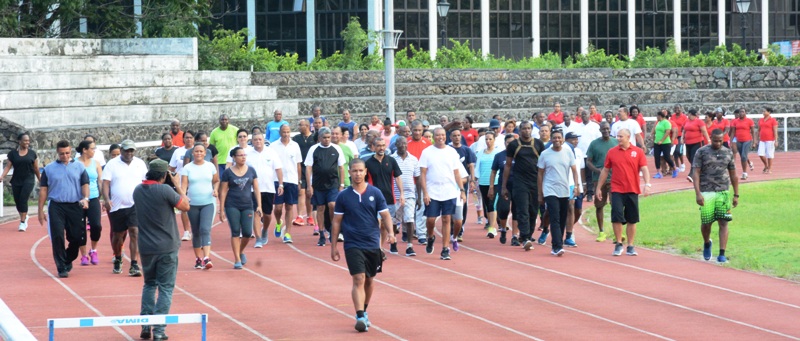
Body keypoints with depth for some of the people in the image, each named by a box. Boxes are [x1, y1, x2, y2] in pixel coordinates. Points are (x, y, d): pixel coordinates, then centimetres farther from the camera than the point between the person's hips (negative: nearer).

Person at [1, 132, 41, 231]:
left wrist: (40, 180, 13)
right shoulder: (13, 153, 3)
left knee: (23, 200, -14)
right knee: (17, 201, 8)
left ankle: (23, 222, -8)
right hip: (16, 181, 2)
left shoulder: (32, 153, 3)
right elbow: (8, 166, 0)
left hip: (29, 180, -2)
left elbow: (36, 169, 9)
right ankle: (24, 217, 34)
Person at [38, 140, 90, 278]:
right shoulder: (49, 169, 7)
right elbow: (43, 190, 9)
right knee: (57, 237, -10)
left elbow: (85, 184, 7)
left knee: (77, 237, 2)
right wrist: (41, 211, 6)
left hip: (75, 206, 1)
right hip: (56, 206, -1)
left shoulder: (79, 167, 9)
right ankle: (61, 268, -3)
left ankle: (67, 260, 29)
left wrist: (85, 198, -14)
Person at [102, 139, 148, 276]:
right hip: (117, 206, 0)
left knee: (135, 233, -14)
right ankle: (118, 259, 37)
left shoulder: (140, 164, 7)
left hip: (135, 205, 0)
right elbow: (105, 183, -6)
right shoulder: (112, 165, 0)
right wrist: (106, 199, -20)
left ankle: (134, 265, -15)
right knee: (118, 235, 12)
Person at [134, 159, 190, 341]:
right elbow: (185, 206, -7)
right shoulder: (165, 190, -17)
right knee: (165, 288, 2)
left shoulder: (138, 190, 3)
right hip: (167, 247, -5)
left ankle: (145, 326, 15)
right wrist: (177, 186, 1)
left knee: (149, 284, 20)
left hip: (146, 247, 5)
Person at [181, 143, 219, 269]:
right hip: (192, 204, 1)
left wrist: (216, 189, -5)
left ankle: (206, 258, -26)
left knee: (205, 229, -17)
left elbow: (216, 181, 16)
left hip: (208, 203, -1)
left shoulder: (210, 166, 5)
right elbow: (184, 184, -7)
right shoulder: (187, 168, 1)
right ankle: (198, 258, 19)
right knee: (196, 232, 9)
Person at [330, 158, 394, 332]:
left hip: (373, 244, 2)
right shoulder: (343, 196, 0)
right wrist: (334, 246, 3)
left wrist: (390, 233, -17)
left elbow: (385, 215, 1)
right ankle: (360, 317, -22)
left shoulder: (375, 193, 1)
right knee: (359, 279, -15)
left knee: (369, 280, 15)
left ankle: (364, 311, 34)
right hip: (353, 245, -2)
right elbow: (337, 222, 5)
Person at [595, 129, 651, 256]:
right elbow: (605, 171, 12)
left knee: (632, 220, 5)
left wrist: (647, 184, -16)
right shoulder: (612, 152, 5)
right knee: (617, 217, -10)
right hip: (617, 190, 0)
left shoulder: (638, 152, 2)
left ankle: (630, 246, 15)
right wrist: (599, 188, 12)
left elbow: (644, 169, -2)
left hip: (632, 191, 0)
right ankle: (618, 244, 4)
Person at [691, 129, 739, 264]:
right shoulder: (701, 152, -1)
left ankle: (722, 254, -6)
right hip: (706, 193, -2)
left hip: (723, 192, 2)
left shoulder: (728, 153, 9)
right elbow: (696, 173, -5)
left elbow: (733, 175, 14)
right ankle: (707, 243, 36)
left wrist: (736, 195, 11)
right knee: (706, 222, 4)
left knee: (723, 223, -6)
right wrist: (697, 193, -15)